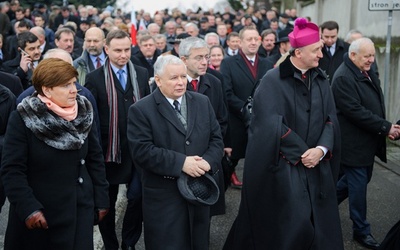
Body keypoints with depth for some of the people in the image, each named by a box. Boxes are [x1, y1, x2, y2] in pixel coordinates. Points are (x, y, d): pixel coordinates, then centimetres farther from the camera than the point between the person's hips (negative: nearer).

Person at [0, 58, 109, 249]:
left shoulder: (83, 113, 1)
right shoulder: (23, 118, -11)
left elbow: (95, 159, 6)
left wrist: (101, 199, 4)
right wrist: (28, 208, -22)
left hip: (79, 210, 3)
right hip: (37, 214, -3)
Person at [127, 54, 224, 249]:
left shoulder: (202, 102, 7)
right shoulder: (141, 110, -9)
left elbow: (216, 139, 7)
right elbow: (141, 151, -17)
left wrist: (208, 161, -14)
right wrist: (180, 162, -23)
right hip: (164, 198, -4)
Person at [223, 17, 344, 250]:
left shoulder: (321, 80, 7)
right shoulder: (273, 81, -11)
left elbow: (331, 119, 3)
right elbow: (273, 125, -18)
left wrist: (322, 149, -14)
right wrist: (303, 153, -15)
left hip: (316, 165, 6)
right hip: (282, 166, -5)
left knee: (320, 225, 9)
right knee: (291, 226, -3)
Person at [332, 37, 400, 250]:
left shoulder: (368, 72, 9)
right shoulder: (343, 77, -20)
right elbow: (355, 112, -25)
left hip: (368, 140, 9)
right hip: (354, 142, -9)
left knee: (360, 179, 20)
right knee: (359, 185, 2)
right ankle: (361, 230, 16)